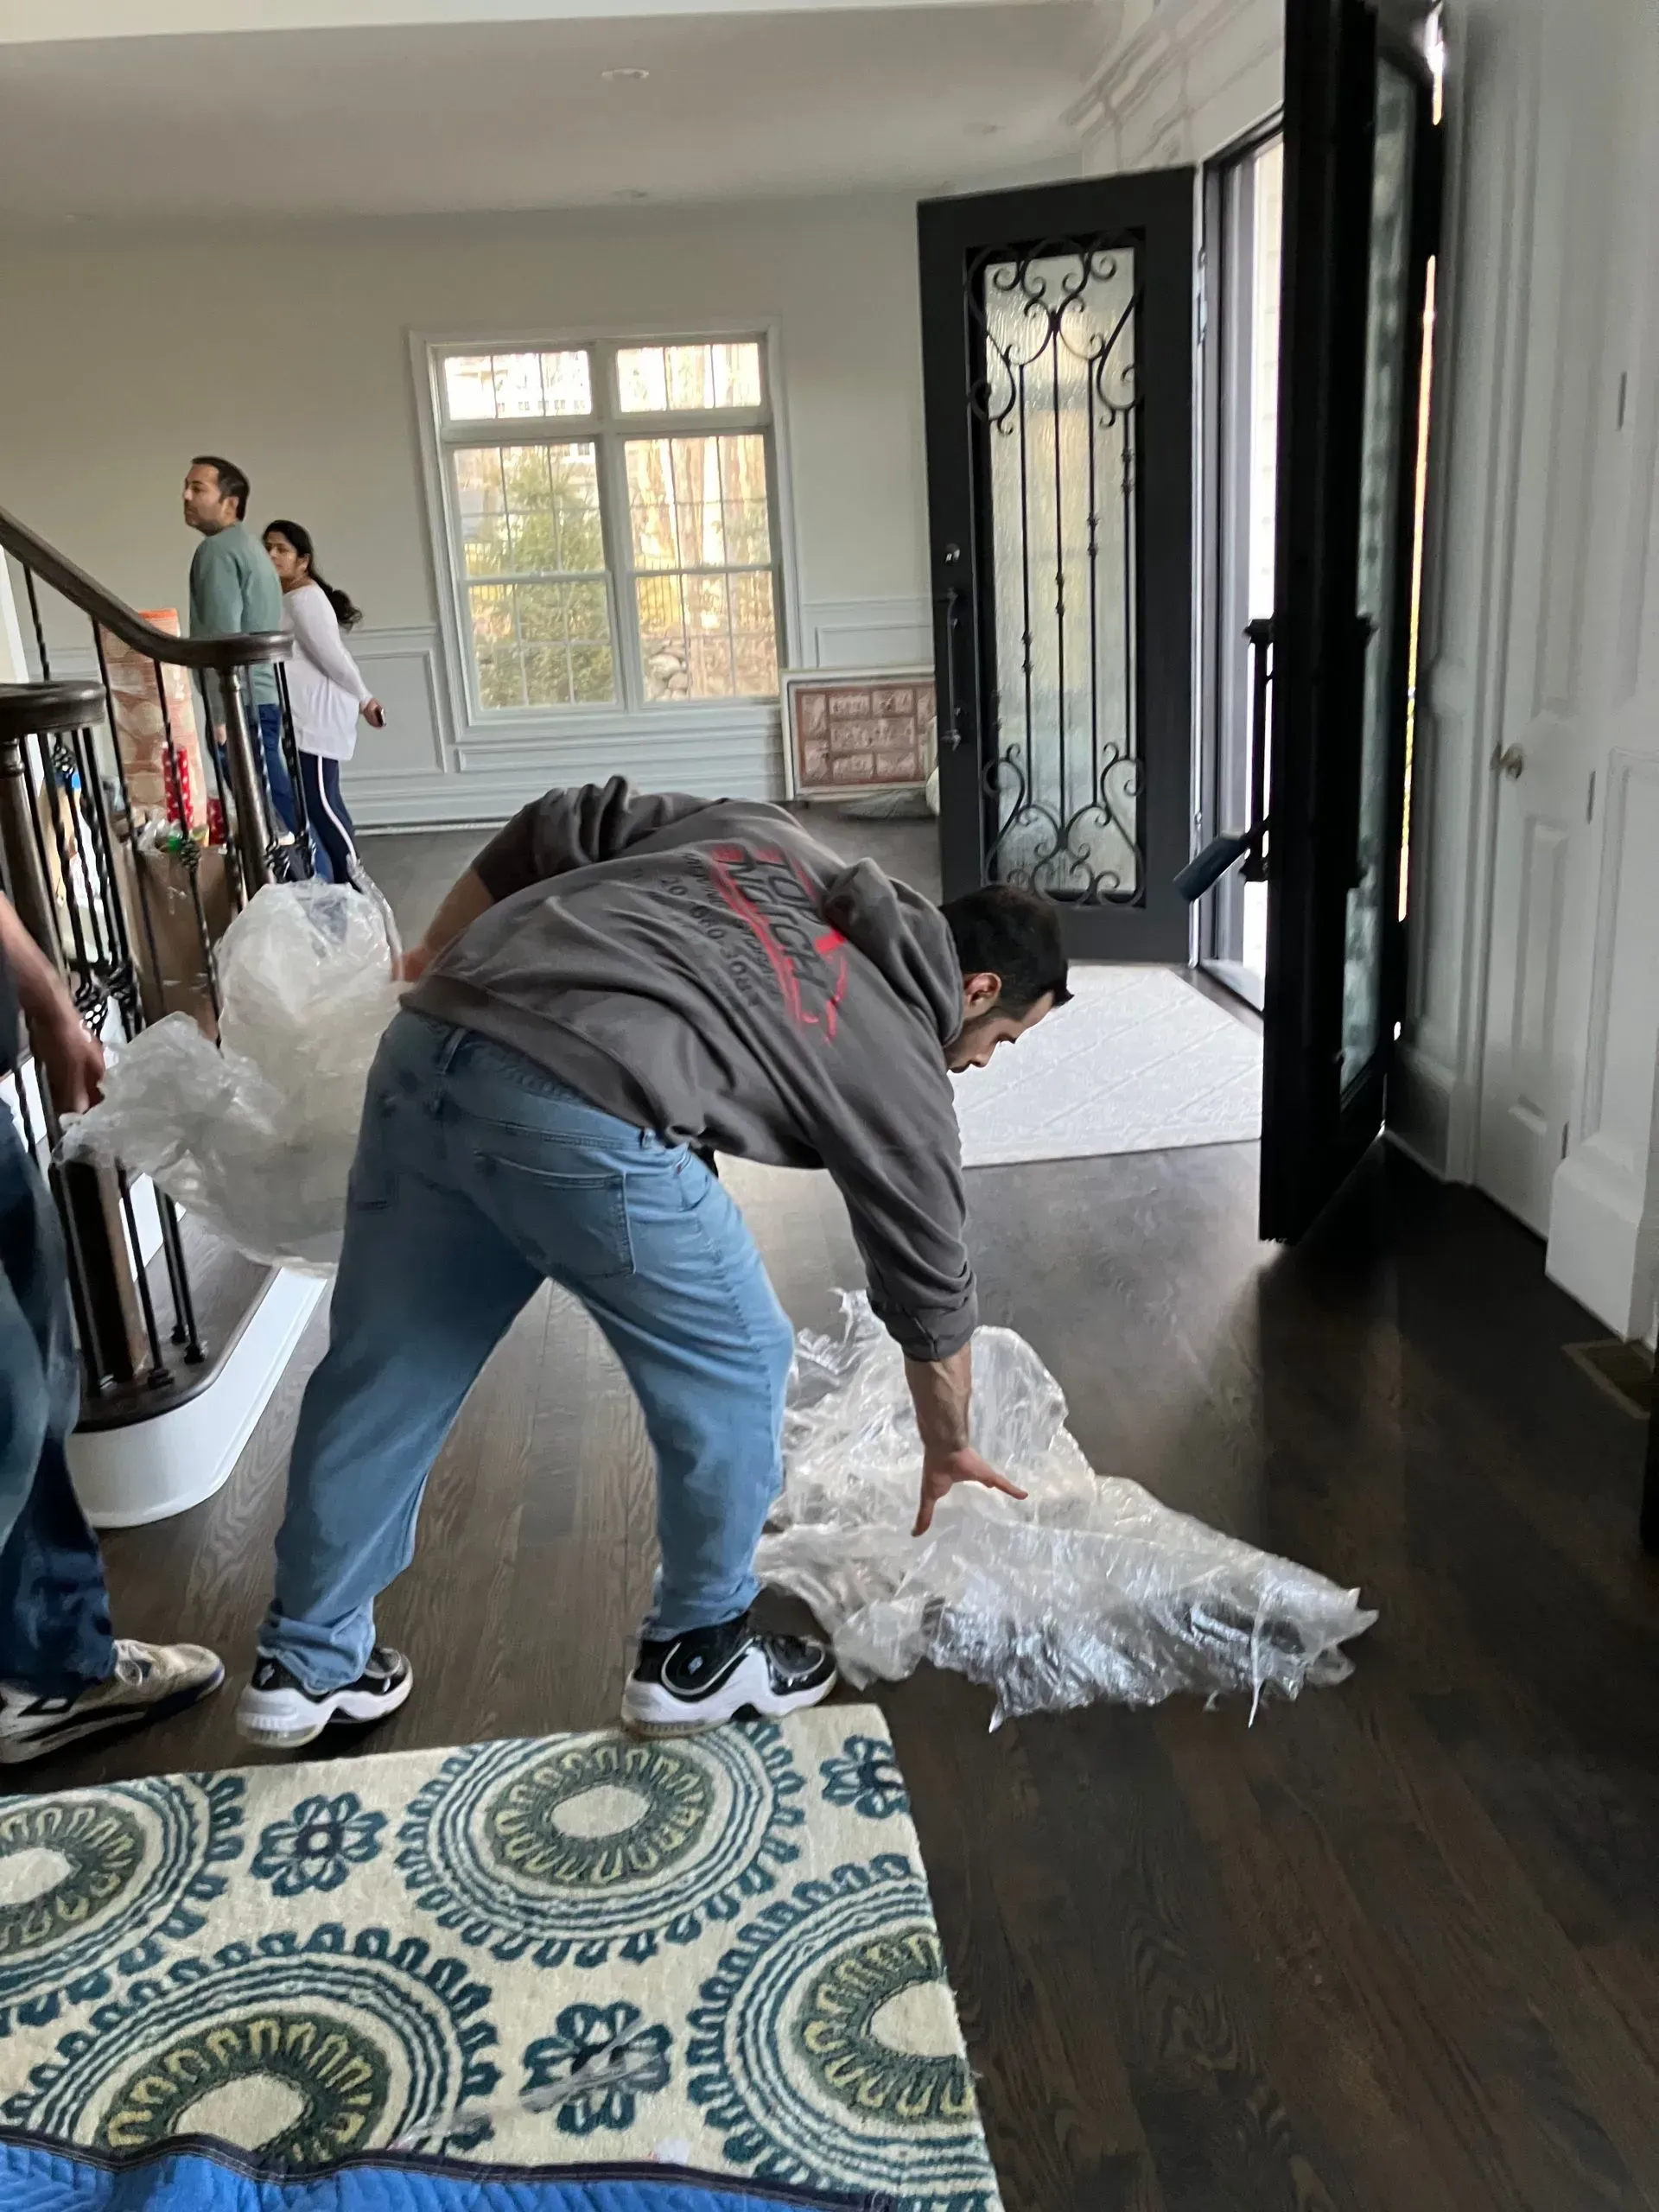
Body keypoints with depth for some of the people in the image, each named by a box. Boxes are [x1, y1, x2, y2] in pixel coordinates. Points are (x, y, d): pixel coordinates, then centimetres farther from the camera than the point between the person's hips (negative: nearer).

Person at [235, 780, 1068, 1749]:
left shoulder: (763, 833, 27)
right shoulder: (903, 1068, 15)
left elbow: (558, 829, 22)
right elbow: (931, 1289, 25)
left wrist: (436, 961, 30)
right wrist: (950, 1448, 42)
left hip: (430, 1044, 7)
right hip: (583, 1118, -7)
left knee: (384, 1370, 20)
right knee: (734, 1368, 16)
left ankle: (306, 1664, 39)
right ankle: (698, 1655, 32)